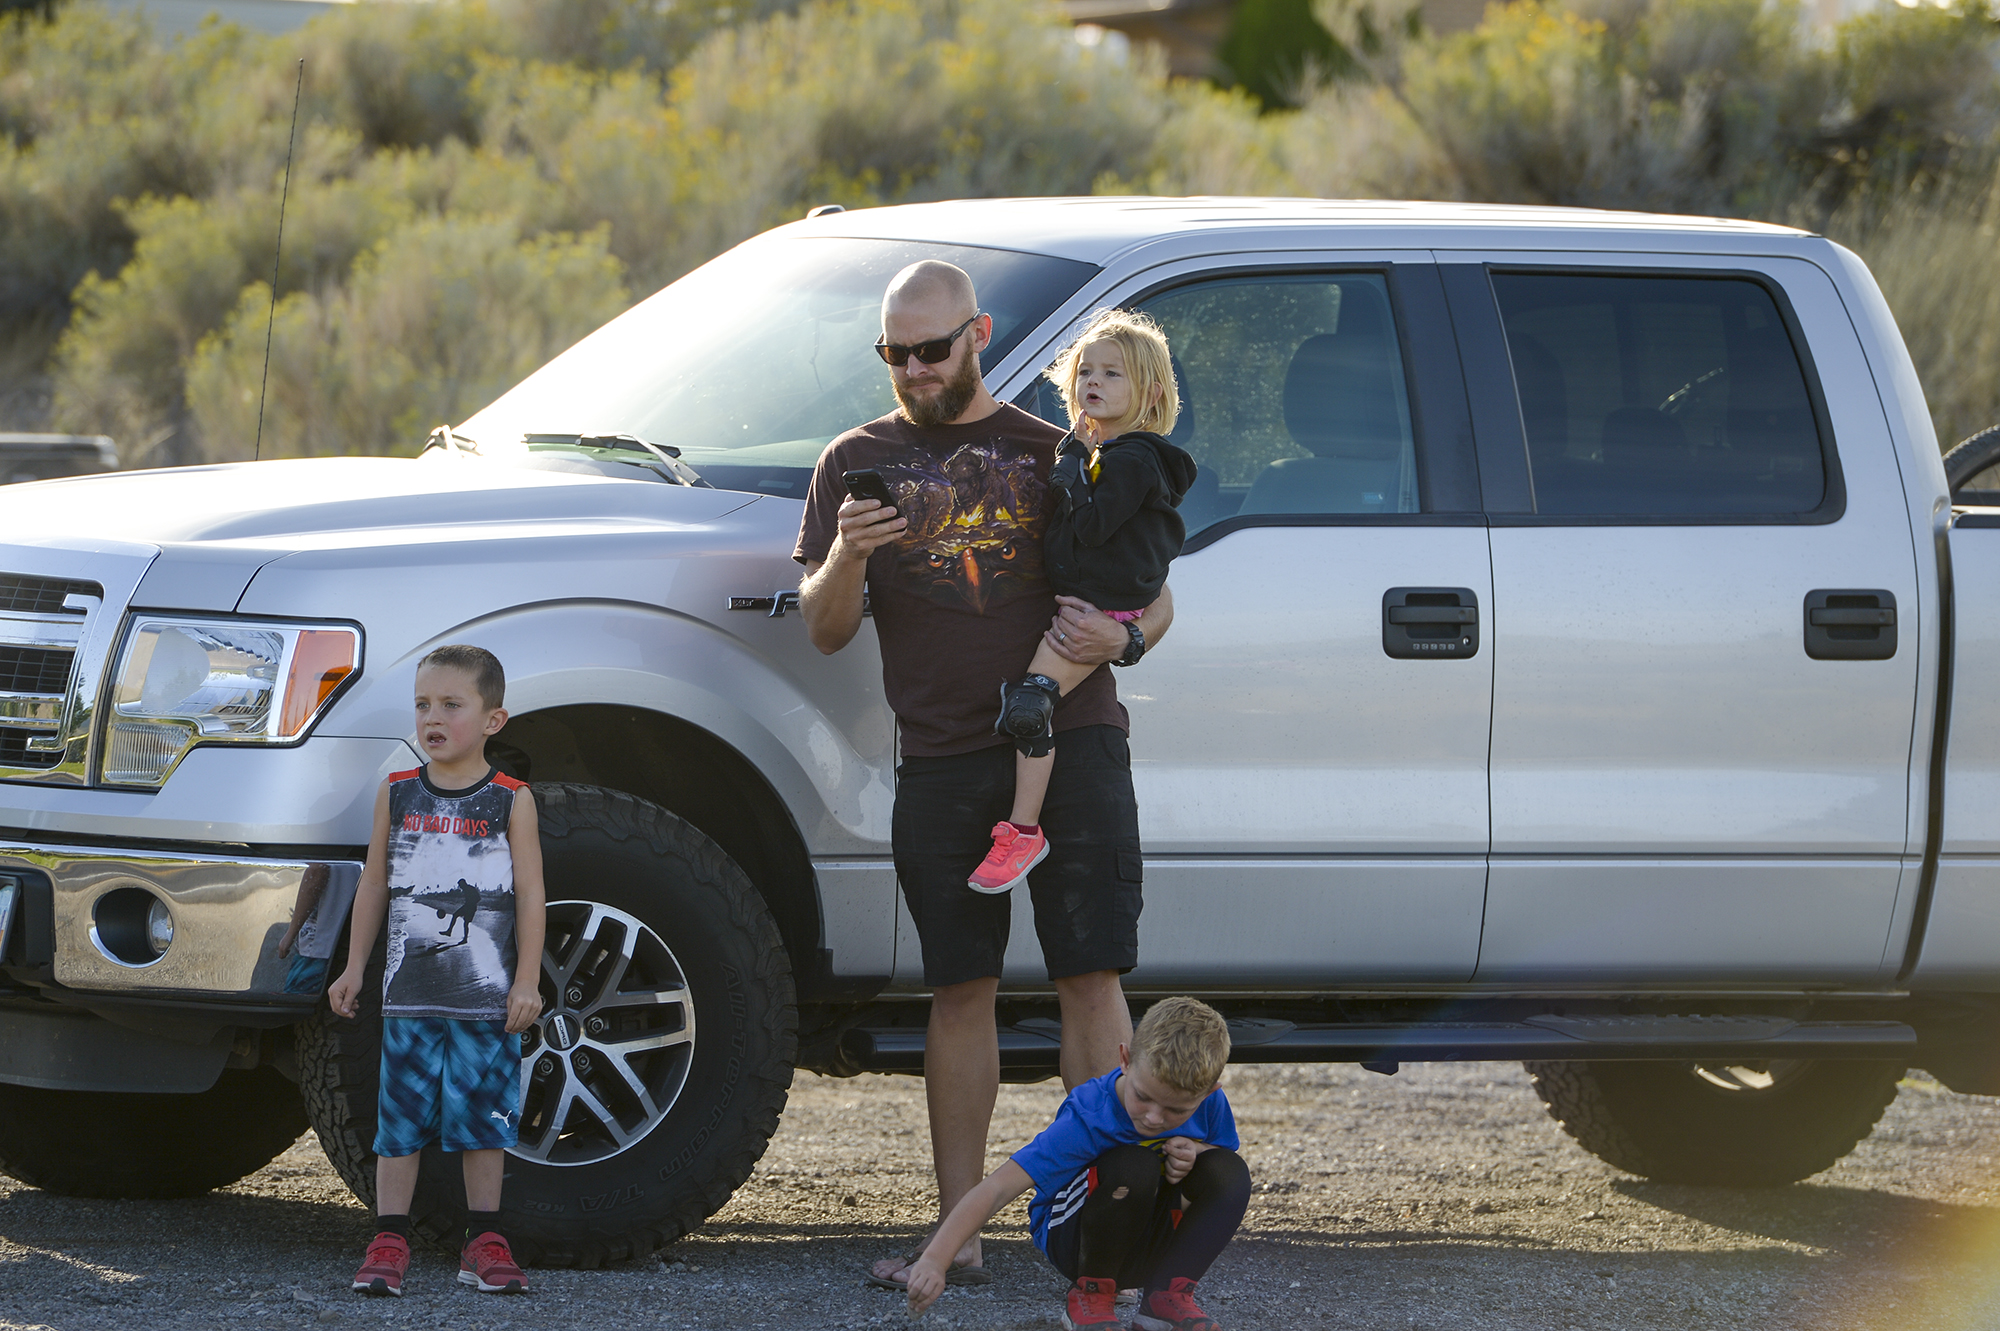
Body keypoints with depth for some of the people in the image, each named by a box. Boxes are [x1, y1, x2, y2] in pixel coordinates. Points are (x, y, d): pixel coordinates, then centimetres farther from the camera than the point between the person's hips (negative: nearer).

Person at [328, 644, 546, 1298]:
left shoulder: (510, 801, -1)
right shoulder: (397, 794, 5)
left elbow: (529, 894, -2)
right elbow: (374, 884, 11)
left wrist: (527, 980, -6)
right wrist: (355, 966, 9)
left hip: (489, 996, -1)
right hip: (410, 993, 1)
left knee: (485, 1117, 4)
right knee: (401, 1116, 1)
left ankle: (484, 1242, 12)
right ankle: (389, 1241, 4)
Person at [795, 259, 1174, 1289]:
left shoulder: (1054, 456, 13)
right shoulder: (859, 463, 13)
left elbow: (1154, 594, 14)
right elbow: (824, 631, 7)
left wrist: (1122, 636, -10)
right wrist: (847, 558, -15)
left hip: (1069, 741, -1)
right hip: (941, 763, 1)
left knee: (1091, 978, -7)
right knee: (960, 992, 1)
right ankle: (957, 1234, 2)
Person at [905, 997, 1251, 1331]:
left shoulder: (1209, 1102, -15)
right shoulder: (1089, 1119, -30)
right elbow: (999, 1188, -36)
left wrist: (1196, 1152, -20)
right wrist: (933, 1259, -46)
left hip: (1153, 1246, 5)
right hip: (1072, 1236, -5)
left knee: (1231, 1173, -22)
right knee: (1134, 1166, -35)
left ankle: (1168, 1296, -8)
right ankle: (1090, 1294, -13)